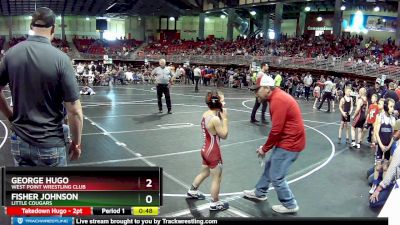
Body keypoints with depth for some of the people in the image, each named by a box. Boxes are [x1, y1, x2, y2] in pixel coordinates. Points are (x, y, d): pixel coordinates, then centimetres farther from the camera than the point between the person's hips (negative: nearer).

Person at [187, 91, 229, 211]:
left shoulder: (206, 114, 0)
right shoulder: (215, 119, -26)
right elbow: (224, 135, -17)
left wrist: (220, 117, 2)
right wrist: (224, 118, -14)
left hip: (206, 149, 9)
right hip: (213, 152, -9)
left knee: (204, 172, 29)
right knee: (217, 178, 8)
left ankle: (192, 191, 46)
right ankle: (215, 203, 21)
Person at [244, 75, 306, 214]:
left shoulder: (278, 100, -24)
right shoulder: (277, 97, 8)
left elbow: (276, 130, -23)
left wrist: (265, 148, -10)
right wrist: (267, 146, 8)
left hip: (289, 144, -10)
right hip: (287, 141, 10)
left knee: (276, 177, 1)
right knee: (270, 166, 22)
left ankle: (290, 205, 19)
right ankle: (259, 193, 40)